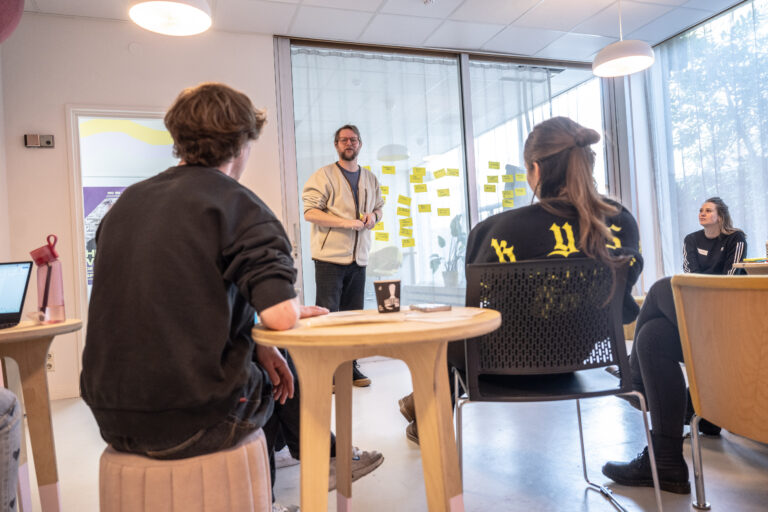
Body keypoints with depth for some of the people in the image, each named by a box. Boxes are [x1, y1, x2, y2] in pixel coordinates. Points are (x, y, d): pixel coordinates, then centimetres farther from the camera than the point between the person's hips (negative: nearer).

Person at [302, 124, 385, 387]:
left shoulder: (370, 178, 16)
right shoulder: (323, 175, -2)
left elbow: (379, 207, 27)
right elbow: (310, 212, -10)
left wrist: (373, 216, 3)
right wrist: (345, 222, -19)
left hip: (358, 257, 6)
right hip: (330, 257, -5)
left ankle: (350, 367, 20)